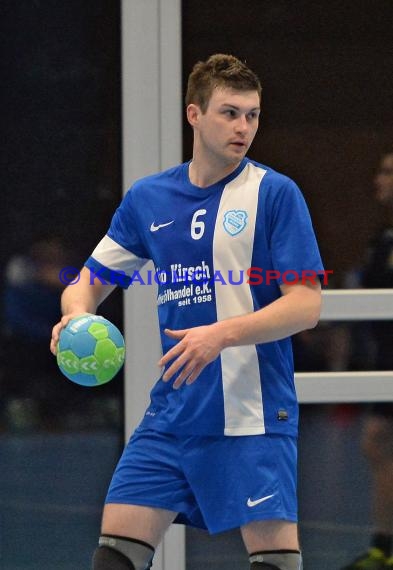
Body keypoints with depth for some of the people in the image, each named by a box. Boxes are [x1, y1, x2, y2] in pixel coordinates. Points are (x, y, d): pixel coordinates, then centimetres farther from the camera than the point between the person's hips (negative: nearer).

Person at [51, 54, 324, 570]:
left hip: (253, 418, -4)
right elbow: (91, 282, 17)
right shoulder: (147, 198, 10)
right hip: (170, 417, 5)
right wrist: (76, 314, -8)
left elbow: (306, 305, -9)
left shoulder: (275, 193, -4)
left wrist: (222, 334, -23)